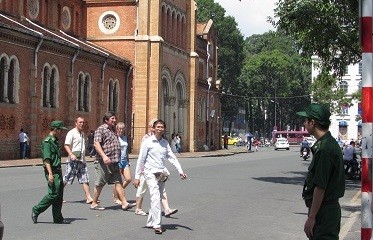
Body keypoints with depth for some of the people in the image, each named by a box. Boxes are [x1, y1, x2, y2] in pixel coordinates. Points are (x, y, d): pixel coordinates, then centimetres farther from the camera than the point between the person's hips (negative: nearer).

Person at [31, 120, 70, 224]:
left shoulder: (55, 141, 18)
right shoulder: (47, 141, -12)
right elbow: (46, 159, -20)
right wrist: (50, 174, -27)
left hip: (58, 171, 10)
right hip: (52, 172, -10)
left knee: (59, 195, 8)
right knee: (53, 194, -11)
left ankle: (58, 218, 11)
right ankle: (36, 211, 1)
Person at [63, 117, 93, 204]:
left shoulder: (82, 133, 18)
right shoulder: (71, 133, -7)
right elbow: (66, 145, -15)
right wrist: (71, 155, -28)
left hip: (82, 160, 7)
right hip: (73, 160, -7)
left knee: (85, 179, 1)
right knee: (66, 179, -1)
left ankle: (88, 198, 0)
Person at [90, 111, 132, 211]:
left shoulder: (113, 130, 18)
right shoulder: (101, 129, -7)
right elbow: (97, 144, -18)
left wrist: (118, 158, 27)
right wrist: (104, 156, -28)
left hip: (114, 162, 8)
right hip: (104, 162, -8)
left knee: (118, 182, 2)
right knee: (100, 183, 1)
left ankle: (124, 203, -1)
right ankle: (94, 203, 12)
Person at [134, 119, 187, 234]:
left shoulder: (165, 142, 10)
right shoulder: (147, 142, -4)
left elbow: (172, 157, 10)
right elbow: (141, 160, -3)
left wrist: (180, 171, -1)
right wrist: (137, 177, -4)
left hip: (162, 173, 6)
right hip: (151, 173, -6)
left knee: (158, 198, 9)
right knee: (155, 198, -17)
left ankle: (150, 222, 21)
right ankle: (157, 225, -19)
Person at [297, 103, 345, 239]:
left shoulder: (324, 149, -20)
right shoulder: (331, 144, 12)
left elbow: (320, 187, -23)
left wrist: (311, 217, -20)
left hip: (324, 212, -10)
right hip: (331, 207, 10)